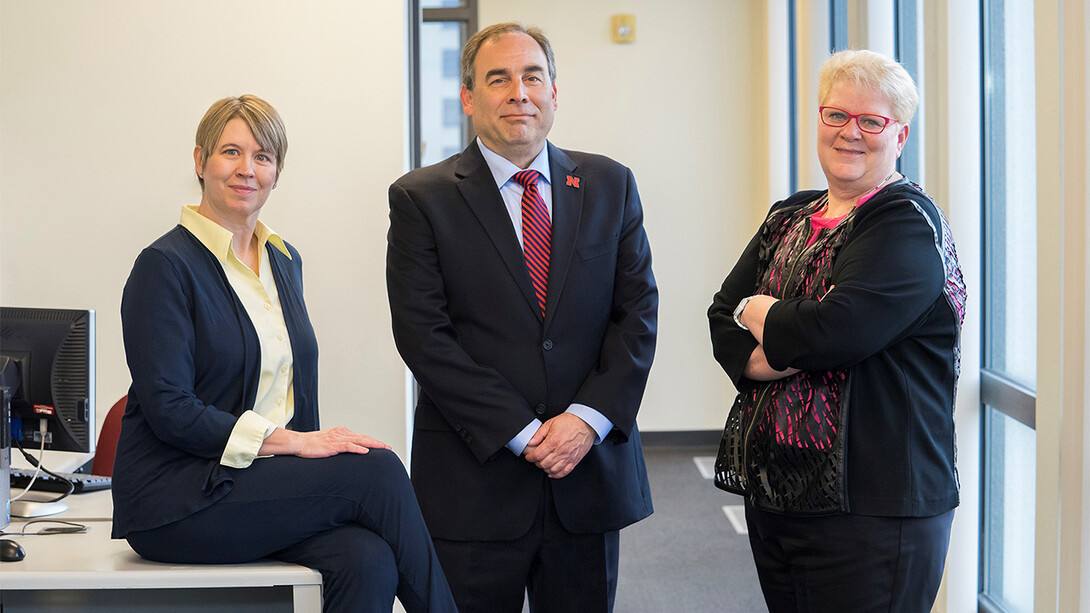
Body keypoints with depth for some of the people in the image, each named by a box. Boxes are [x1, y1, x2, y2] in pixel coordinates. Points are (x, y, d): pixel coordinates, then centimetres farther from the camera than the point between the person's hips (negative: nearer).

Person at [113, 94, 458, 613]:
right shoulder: (166, 266, -7)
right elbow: (168, 409, -14)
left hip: (268, 478, 6)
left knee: (369, 561, -26)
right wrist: (292, 441, -19)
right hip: (176, 500, -6)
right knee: (376, 469, -23)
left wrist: (315, 444, -1)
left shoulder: (284, 261, 16)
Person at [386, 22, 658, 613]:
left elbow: (638, 310, 4)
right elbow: (423, 336, -8)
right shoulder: (421, 199, -1)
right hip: (475, 479, -3)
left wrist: (589, 418, -10)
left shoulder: (610, 186, 9)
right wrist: (521, 433, -14)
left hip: (591, 469, 3)